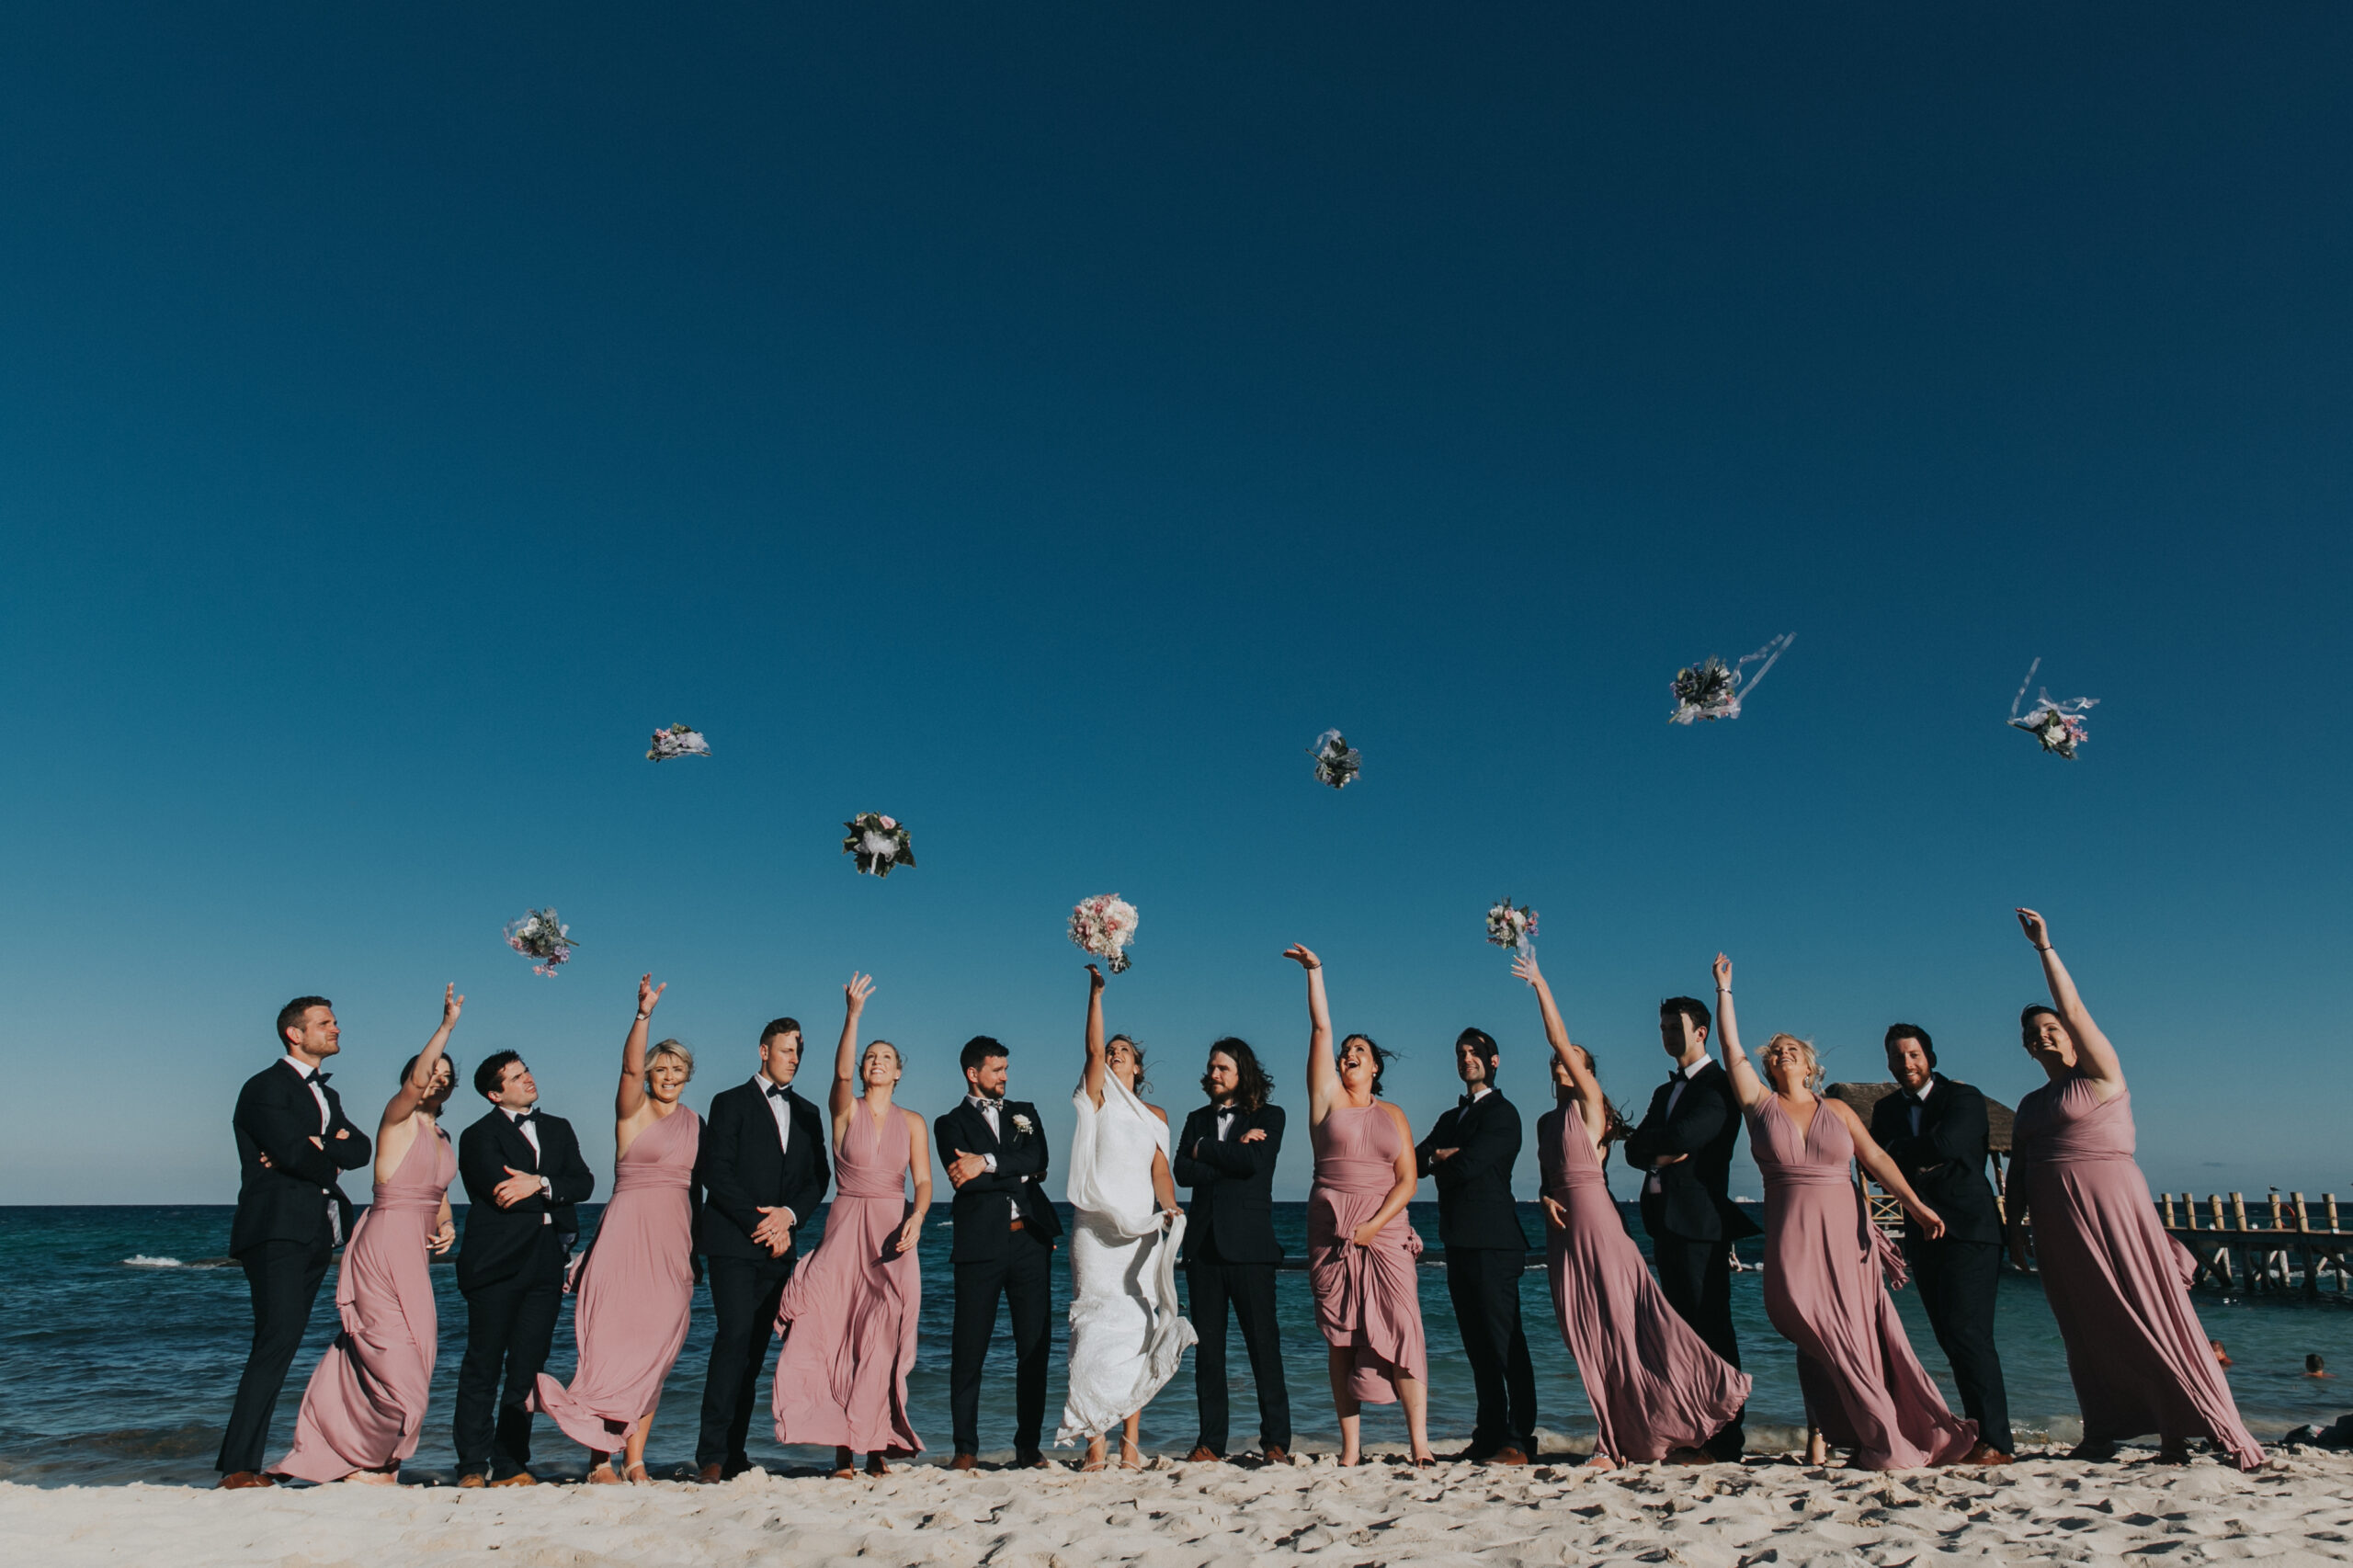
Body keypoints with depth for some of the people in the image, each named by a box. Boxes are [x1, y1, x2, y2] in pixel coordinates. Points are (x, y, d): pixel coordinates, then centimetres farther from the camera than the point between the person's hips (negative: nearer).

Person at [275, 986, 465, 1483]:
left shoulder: (441, 1137, 17)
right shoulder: (397, 1118, -6)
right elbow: (415, 1081, -27)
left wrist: (446, 1226, 7)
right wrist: (447, 1024, -29)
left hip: (416, 1255, 8)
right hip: (385, 1249, -8)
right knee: (395, 1358, -6)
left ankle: (350, 1456, 24)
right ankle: (365, 1462, 8)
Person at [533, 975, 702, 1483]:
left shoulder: (695, 1123, 14)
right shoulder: (632, 1111, 0)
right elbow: (630, 1067, -20)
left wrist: (697, 1250, 10)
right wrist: (644, 1013, -35)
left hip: (674, 1241, 4)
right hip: (628, 1233, -4)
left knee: (656, 1348, 3)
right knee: (613, 1341, -5)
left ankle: (634, 1457, 9)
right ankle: (600, 1459, 3)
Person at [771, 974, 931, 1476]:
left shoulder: (912, 1123, 8)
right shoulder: (845, 1110, 3)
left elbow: (923, 1180, 1)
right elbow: (841, 1070, -17)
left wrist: (916, 1217, -20)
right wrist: (853, 1015, -31)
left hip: (892, 1236, 1)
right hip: (844, 1230, -1)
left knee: (883, 1341, -4)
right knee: (835, 1334, -8)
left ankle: (878, 1445, 3)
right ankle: (842, 1446, -3)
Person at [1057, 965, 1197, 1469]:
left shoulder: (1156, 1116, 18)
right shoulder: (1097, 1101, 9)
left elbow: (1159, 1167, 8)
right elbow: (1093, 1049, -5)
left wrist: (1169, 1205, -11)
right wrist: (1096, 990, -11)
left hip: (1142, 1229, 3)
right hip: (1096, 1228, -2)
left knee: (1138, 1331, 0)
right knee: (1096, 1327, -7)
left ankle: (1130, 1442, 4)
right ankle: (1095, 1442, -4)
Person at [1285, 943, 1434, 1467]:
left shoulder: (1392, 1115, 12)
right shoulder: (1328, 1098, 9)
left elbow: (1408, 1179, 4)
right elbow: (1321, 1029, 3)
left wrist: (1375, 1225, -9)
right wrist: (1314, 971, 1)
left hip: (1384, 1228, 0)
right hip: (1331, 1231, 0)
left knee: (1402, 1330, -8)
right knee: (1340, 1338, 1)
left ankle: (1419, 1440, -5)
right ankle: (1351, 1447, 6)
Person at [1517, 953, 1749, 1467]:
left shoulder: (1590, 1104, -2)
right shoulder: (1547, 1121, 18)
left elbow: (1560, 1040, -12)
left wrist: (1540, 984, -13)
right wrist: (1547, 1200, -4)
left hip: (1596, 1220, -7)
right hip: (1563, 1227, 7)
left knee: (1624, 1320, -8)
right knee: (1586, 1334, 5)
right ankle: (1615, 1441, 10)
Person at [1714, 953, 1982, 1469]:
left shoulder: (1837, 1111, 11)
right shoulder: (1760, 1103, 7)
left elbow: (1876, 1157, 3)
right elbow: (1732, 1049, 2)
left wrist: (1915, 1204, -9)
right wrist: (1724, 989, 4)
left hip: (1844, 1234, 1)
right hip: (1792, 1238, -1)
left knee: (1860, 1333, 0)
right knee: (1822, 1337, -5)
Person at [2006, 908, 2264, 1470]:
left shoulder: (2101, 1075, 0)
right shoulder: (2030, 1105, 17)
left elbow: (2074, 1009, -12)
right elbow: (2018, 1170, 17)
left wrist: (2044, 946, -14)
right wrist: (2014, 1226, 9)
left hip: (2110, 1207, -6)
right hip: (2057, 1223, 6)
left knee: (2146, 1313, -6)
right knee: (2087, 1328, 7)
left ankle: (2178, 1432, -2)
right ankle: (2104, 1433, 11)